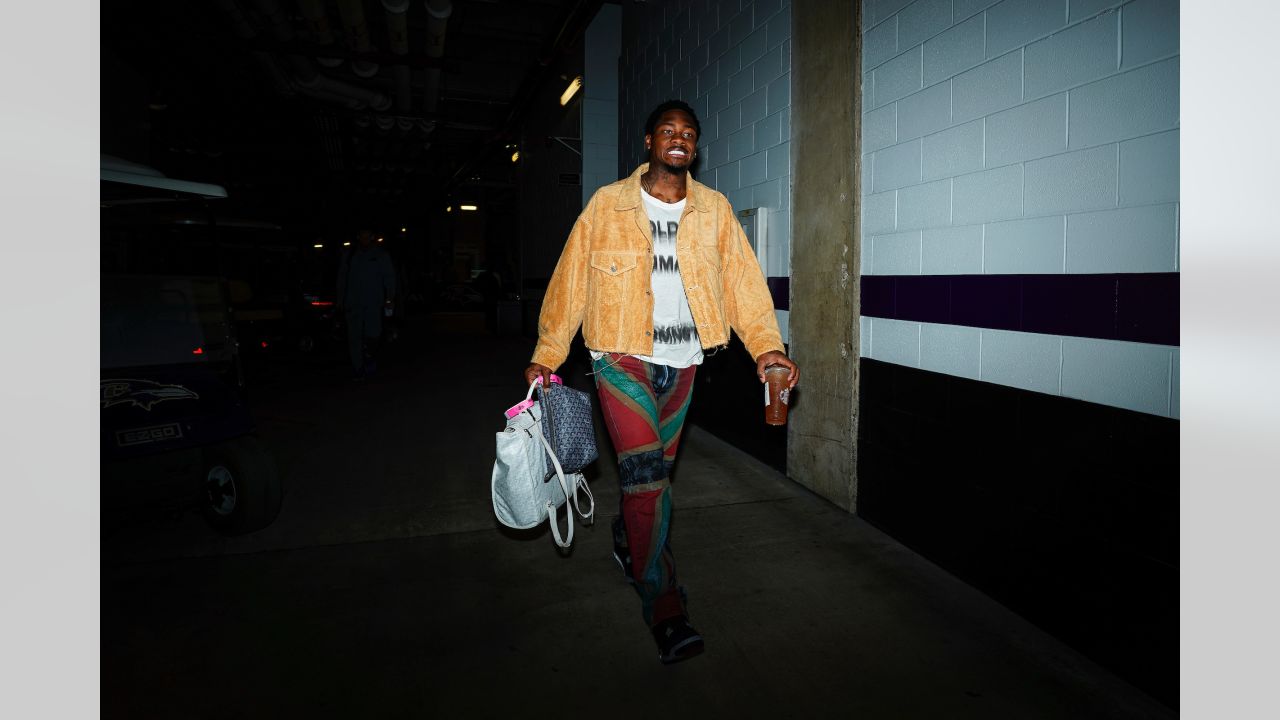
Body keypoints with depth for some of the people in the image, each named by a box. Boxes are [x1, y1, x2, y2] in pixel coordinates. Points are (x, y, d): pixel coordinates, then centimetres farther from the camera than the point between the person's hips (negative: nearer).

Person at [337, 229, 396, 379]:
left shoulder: (382, 255, 9)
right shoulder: (349, 255, 15)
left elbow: (390, 278, 6)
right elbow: (342, 278, 18)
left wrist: (389, 298, -4)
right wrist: (340, 300, 13)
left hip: (374, 302, -2)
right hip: (353, 302, 2)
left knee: (372, 333, -14)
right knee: (354, 336, -1)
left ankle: (369, 355, 15)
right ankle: (358, 368, 7)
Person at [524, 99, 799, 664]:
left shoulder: (714, 210, 5)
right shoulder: (608, 205, -1)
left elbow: (743, 279, -2)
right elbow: (570, 280, -1)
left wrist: (767, 345, -15)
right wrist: (547, 355, -4)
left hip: (681, 361, 4)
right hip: (622, 356, -3)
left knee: (655, 469, 15)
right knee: (646, 472, -12)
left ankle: (627, 542, 45)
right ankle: (664, 610, -3)